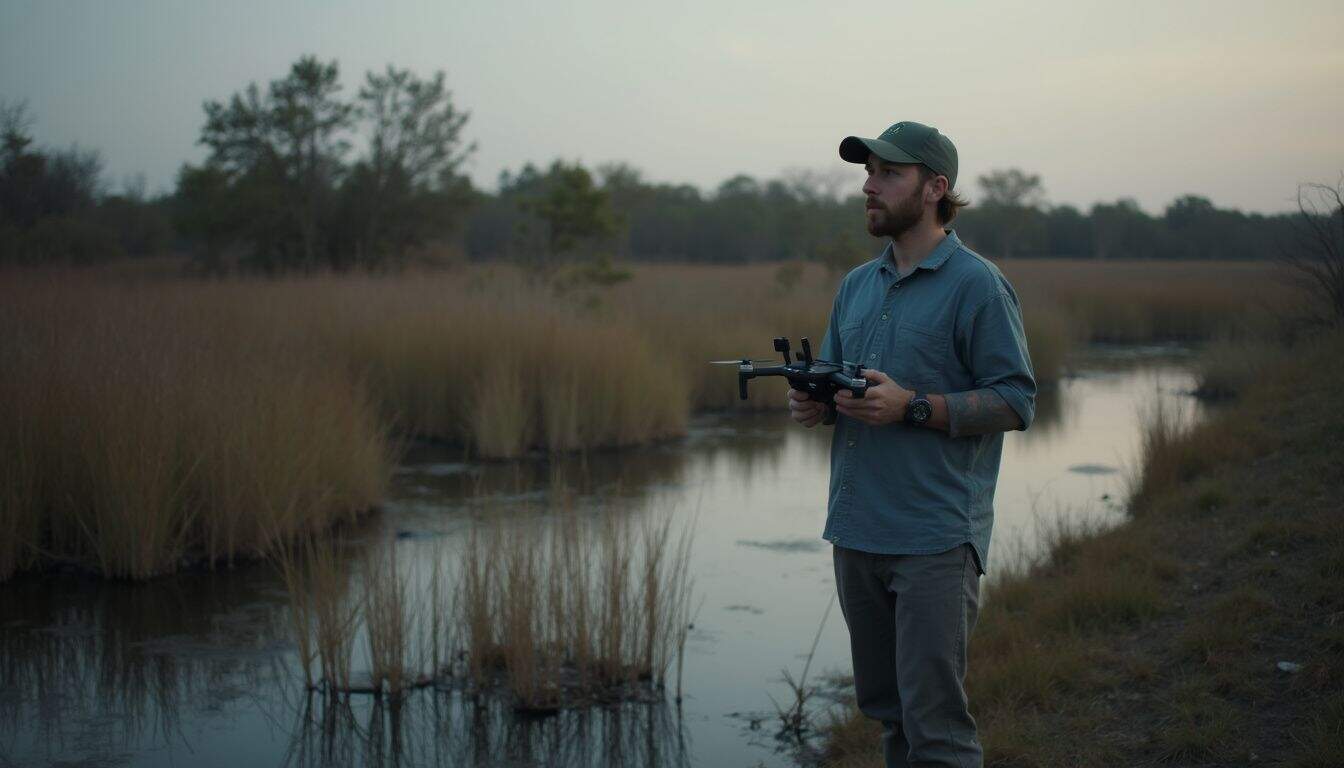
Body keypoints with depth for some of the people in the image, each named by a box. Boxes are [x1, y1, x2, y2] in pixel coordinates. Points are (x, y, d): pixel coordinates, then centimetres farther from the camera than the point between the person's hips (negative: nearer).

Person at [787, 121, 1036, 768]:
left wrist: (911, 406, -20)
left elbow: (1015, 402, -10)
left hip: (936, 538, -7)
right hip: (856, 533, 7)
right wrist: (811, 403, -1)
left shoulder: (977, 285, -6)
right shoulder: (856, 287, 16)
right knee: (886, 709, 15)